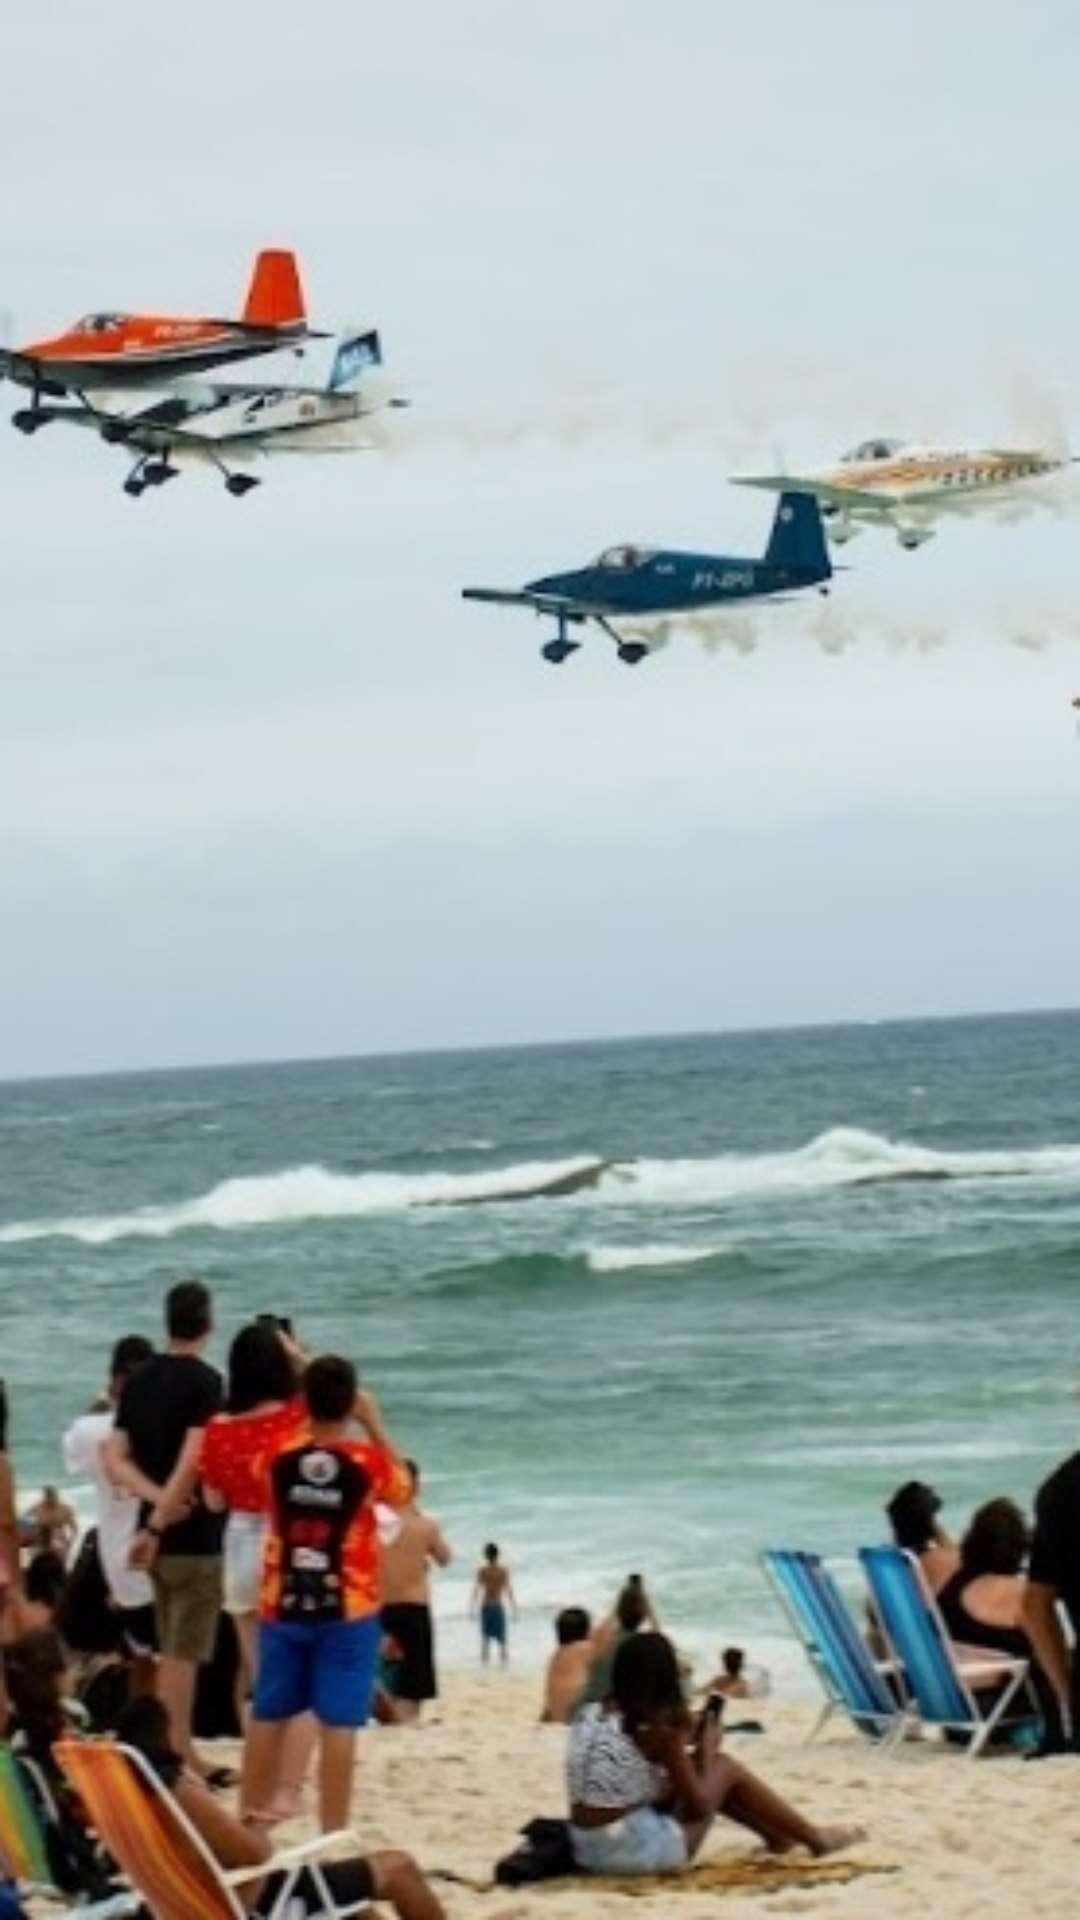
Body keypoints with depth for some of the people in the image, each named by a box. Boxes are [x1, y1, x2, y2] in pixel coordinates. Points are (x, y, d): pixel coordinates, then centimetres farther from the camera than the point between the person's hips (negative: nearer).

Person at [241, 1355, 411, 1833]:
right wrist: (375, 1425, 10)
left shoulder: (277, 1456, -5)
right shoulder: (368, 1462, -11)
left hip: (283, 1605, 3)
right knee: (338, 1724, -3)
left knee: (268, 1717, 12)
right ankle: (332, 1833, -5)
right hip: (348, 1611, -3)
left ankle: (251, 1823, 19)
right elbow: (404, 1490, 10)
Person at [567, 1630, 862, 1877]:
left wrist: (682, 1743, 17)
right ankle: (816, 1839, 27)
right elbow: (699, 1806, -8)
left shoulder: (591, 1715, 6)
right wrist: (706, 1750, 7)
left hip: (587, 1851, 7)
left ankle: (775, 1834, 45)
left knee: (687, 1775, 26)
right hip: (640, 1851, -7)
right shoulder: (658, 1729, -14)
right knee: (724, 1768, 12)